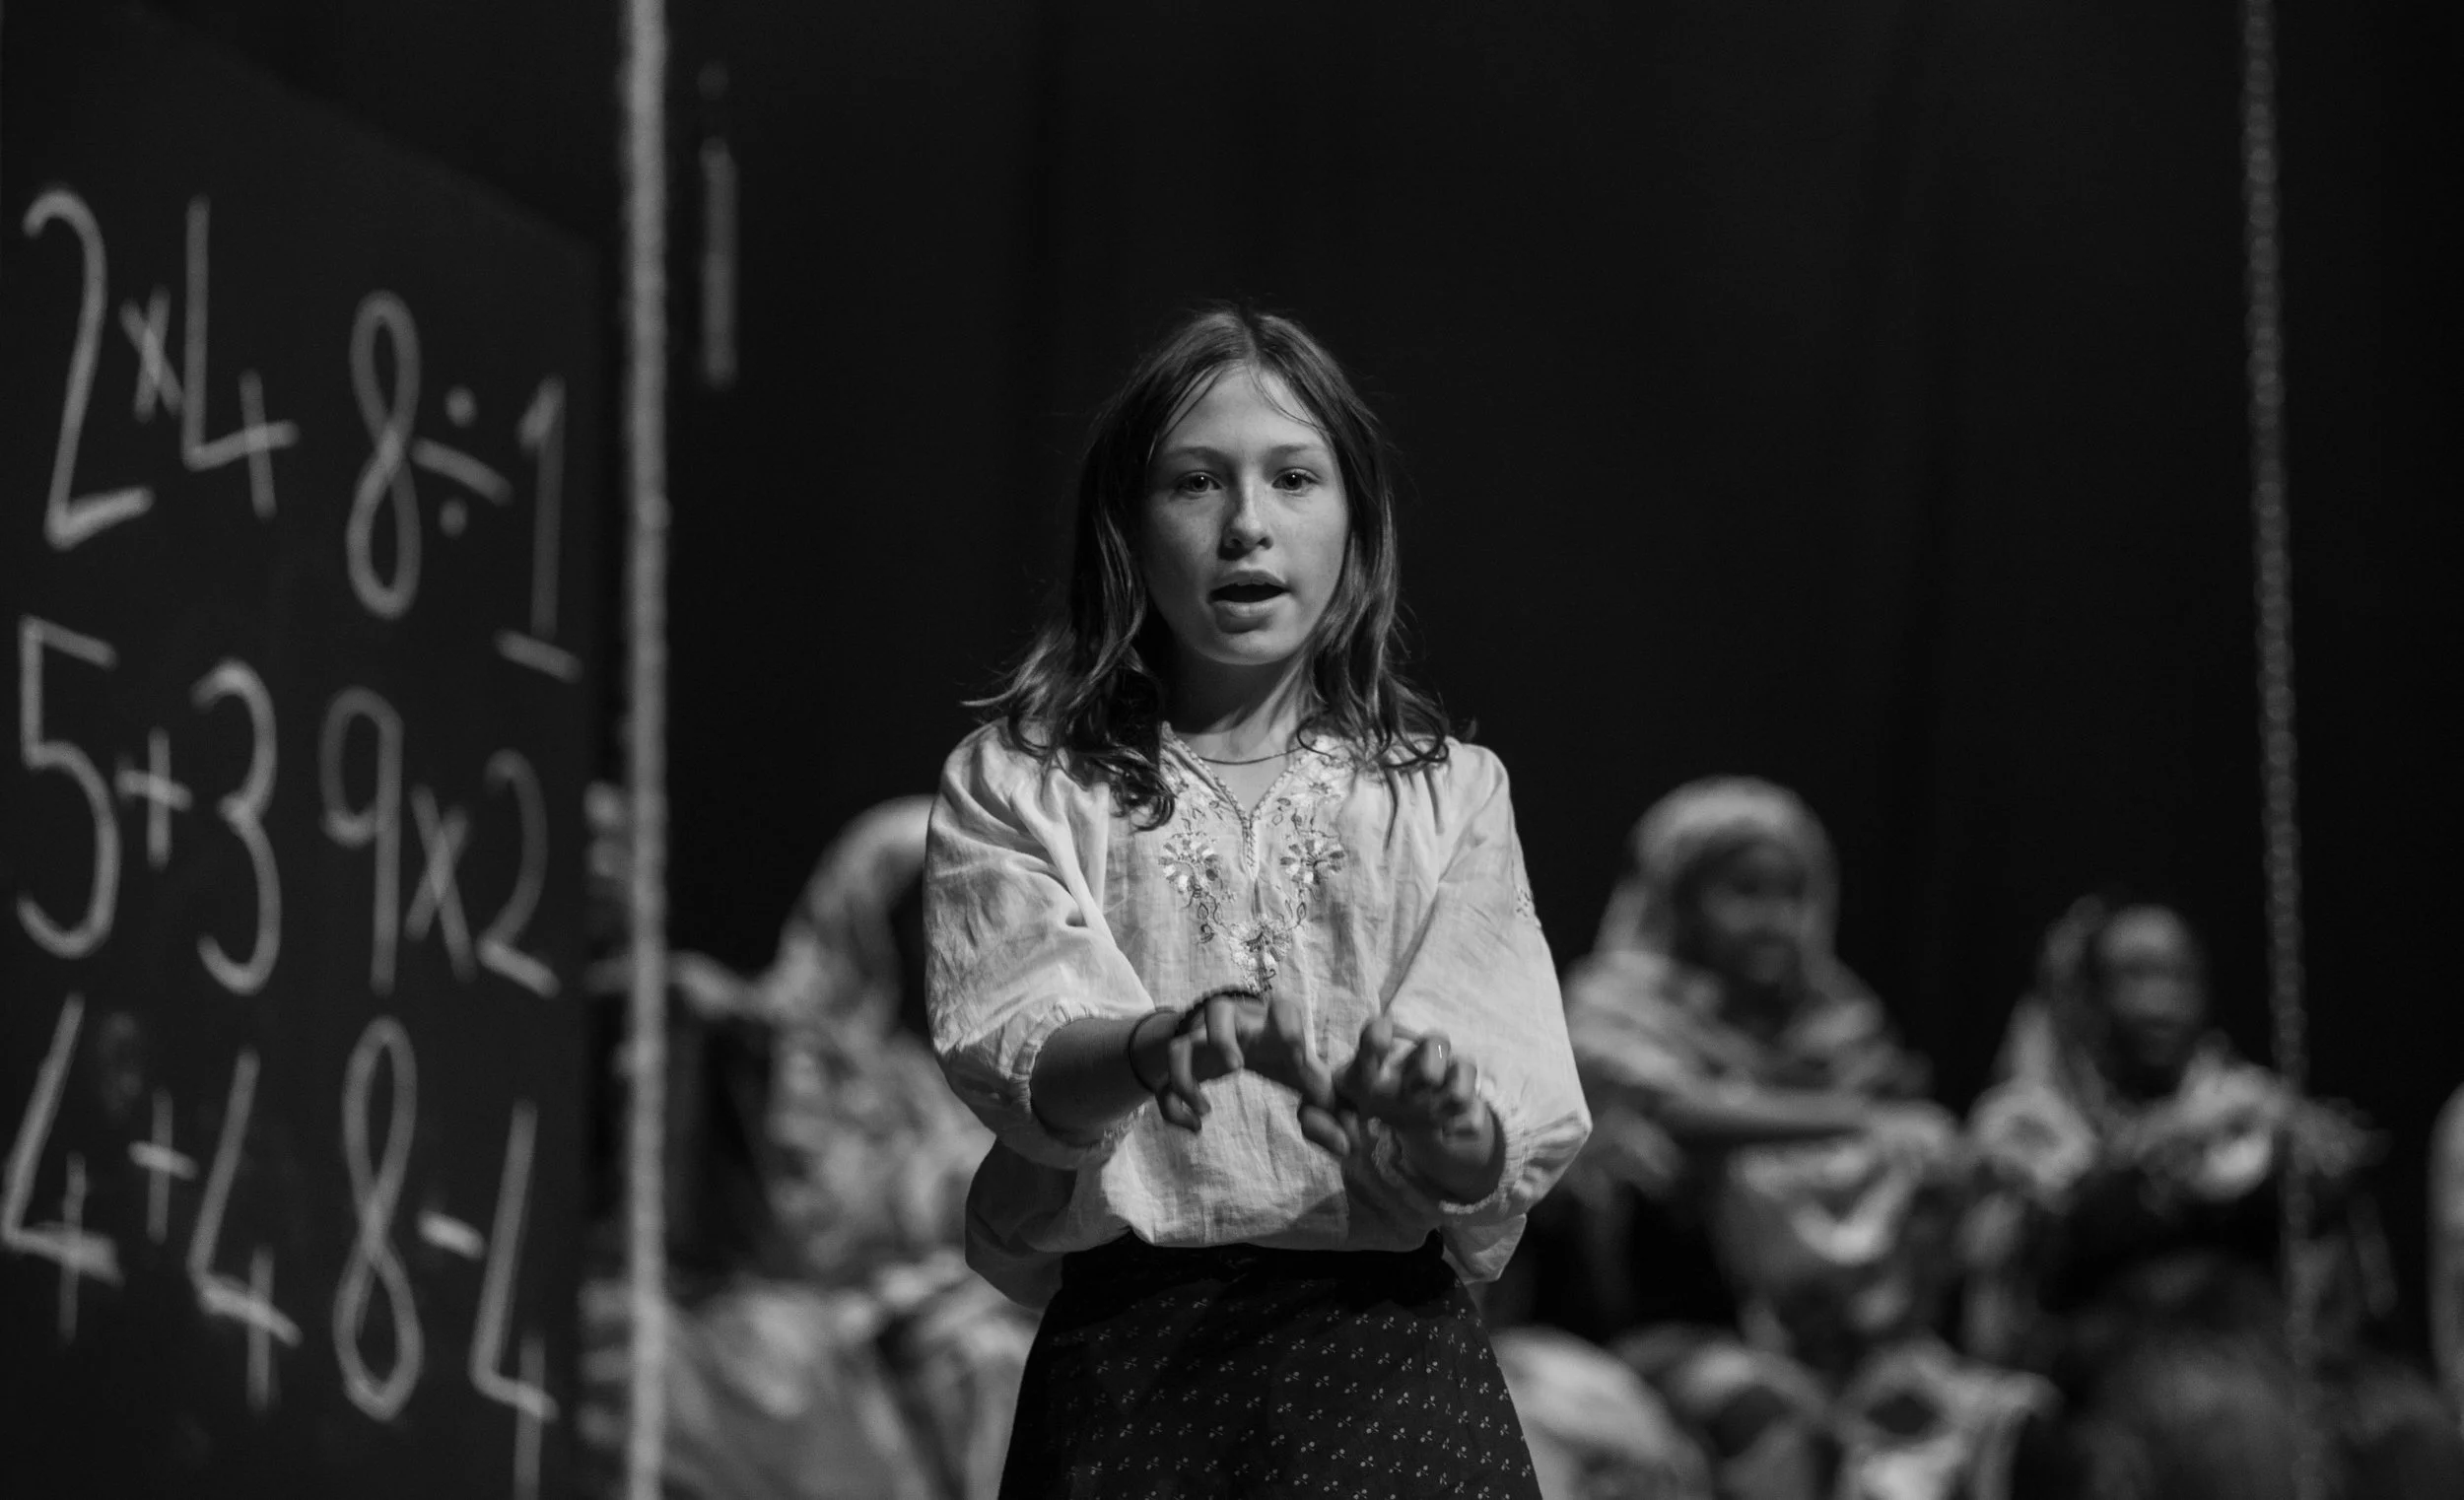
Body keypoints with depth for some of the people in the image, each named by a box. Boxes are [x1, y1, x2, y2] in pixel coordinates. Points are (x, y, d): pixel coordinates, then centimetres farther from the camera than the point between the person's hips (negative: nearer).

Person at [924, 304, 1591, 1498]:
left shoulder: (1447, 795, 8)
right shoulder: (1014, 793, 6)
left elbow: (1518, 1141, -3)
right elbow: (1010, 1054, -12)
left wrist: (1442, 1120, -26)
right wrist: (1156, 1048, -33)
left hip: (1386, 1354, 1)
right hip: (1124, 1365, -1)